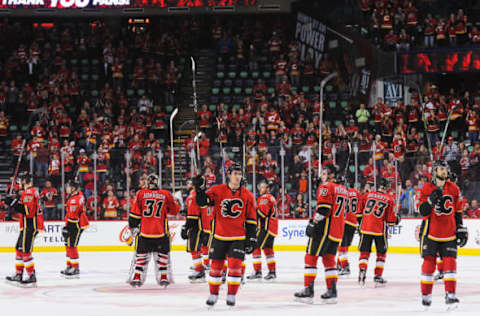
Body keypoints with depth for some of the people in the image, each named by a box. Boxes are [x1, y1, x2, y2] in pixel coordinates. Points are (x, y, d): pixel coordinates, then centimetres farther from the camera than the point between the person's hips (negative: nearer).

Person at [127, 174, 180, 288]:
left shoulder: (141, 193, -1)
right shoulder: (166, 194, 2)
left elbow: (135, 213, -1)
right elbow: (175, 210, 14)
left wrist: (133, 227, 8)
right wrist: (176, 202, 34)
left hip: (144, 231, 0)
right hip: (161, 231, 0)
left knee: (141, 255, 10)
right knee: (162, 254, 13)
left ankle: (136, 278, 8)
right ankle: (163, 278, 10)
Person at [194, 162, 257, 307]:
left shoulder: (247, 195, 2)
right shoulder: (218, 191, -2)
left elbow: (251, 219, 5)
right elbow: (202, 202, -10)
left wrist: (251, 238, 2)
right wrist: (200, 188, -26)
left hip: (238, 238, 0)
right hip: (219, 236, 0)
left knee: (235, 264, -9)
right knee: (216, 265, 6)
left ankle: (231, 295, 2)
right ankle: (213, 294, 20)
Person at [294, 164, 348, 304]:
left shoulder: (326, 187, -7)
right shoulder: (343, 189, 18)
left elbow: (323, 207, -18)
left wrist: (313, 223, -18)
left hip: (324, 228, -8)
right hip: (338, 230, 8)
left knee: (311, 256, -3)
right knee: (329, 258, 13)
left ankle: (308, 290, -7)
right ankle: (332, 292, 8)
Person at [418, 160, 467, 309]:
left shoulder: (454, 189, 7)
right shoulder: (426, 189, -2)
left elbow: (458, 211, 13)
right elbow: (423, 211, -9)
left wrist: (461, 229, 10)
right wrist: (431, 200, -26)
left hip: (449, 234, 2)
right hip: (430, 232, -2)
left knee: (450, 262, -6)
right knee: (429, 262, -1)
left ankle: (450, 295, -3)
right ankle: (425, 295, 8)